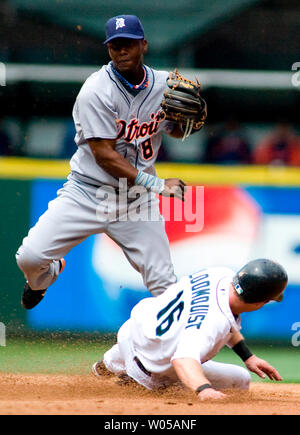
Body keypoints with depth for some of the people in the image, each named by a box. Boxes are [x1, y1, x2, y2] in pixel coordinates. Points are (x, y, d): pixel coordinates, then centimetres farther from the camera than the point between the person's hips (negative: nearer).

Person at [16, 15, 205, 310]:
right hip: (89, 193, -3)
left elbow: (176, 131, 17)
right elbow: (104, 155, -19)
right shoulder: (97, 91, -16)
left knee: (164, 283, -4)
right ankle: (46, 275, 21)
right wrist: (156, 184, -22)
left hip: (137, 199, 3)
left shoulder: (164, 85, 0)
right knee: (31, 256, -16)